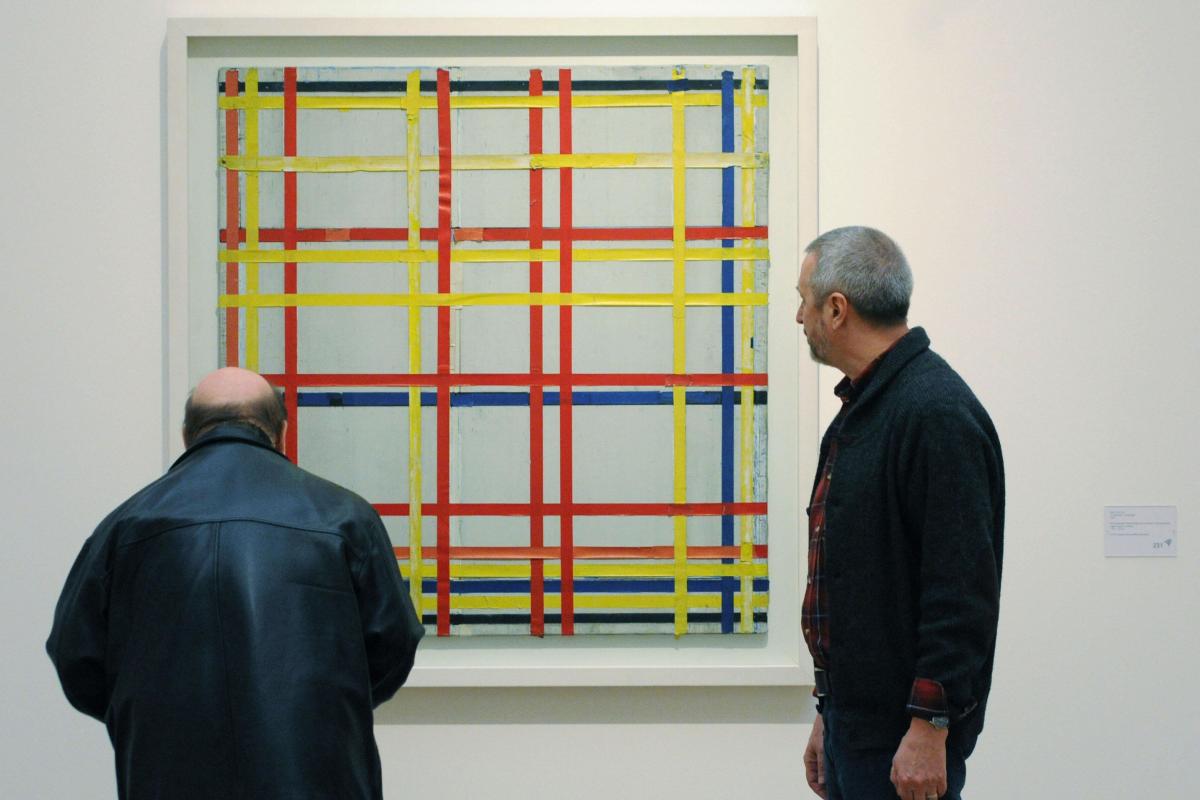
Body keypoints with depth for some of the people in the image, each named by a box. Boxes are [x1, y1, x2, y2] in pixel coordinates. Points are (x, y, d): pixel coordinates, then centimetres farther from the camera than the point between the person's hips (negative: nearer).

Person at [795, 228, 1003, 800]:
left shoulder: (937, 414, -17)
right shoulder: (862, 407, 15)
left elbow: (961, 589, -22)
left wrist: (929, 729, -23)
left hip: (905, 739, -9)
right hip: (856, 721, 9)